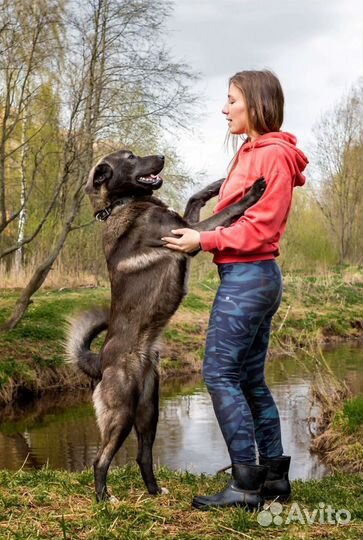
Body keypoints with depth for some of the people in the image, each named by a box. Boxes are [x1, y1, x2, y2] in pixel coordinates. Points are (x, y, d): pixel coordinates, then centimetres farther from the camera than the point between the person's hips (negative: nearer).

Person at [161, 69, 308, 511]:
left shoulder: (273, 155, -12)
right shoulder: (251, 152, 17)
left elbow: (261, 227, -17)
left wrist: (204, 241, -17)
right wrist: (199, 235, 7)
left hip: (246, 276, -10)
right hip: (255, 276, 10)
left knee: (219, 374, -9)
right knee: (250, 379, 12)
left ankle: (246, 484, -4)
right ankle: (274, 476, 19)